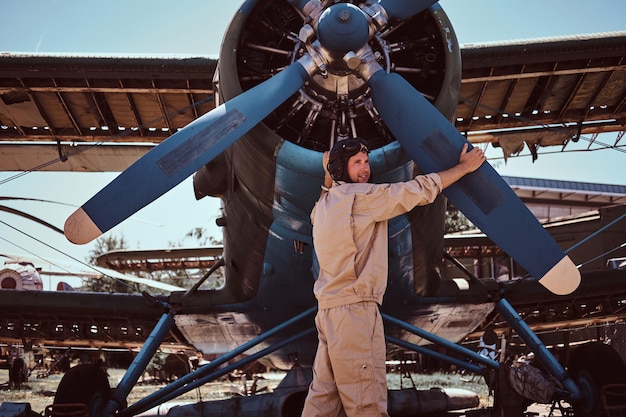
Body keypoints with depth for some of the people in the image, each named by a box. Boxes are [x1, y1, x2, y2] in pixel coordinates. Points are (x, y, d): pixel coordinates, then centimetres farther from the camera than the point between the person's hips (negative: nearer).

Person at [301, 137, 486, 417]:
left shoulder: (323, 205, 16)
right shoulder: (361, 196, -9)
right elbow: (419, 190, -6)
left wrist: (328, 177, 30)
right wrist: (464, 167, 6)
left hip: (329, 309, 10)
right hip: (354, 309, -9)